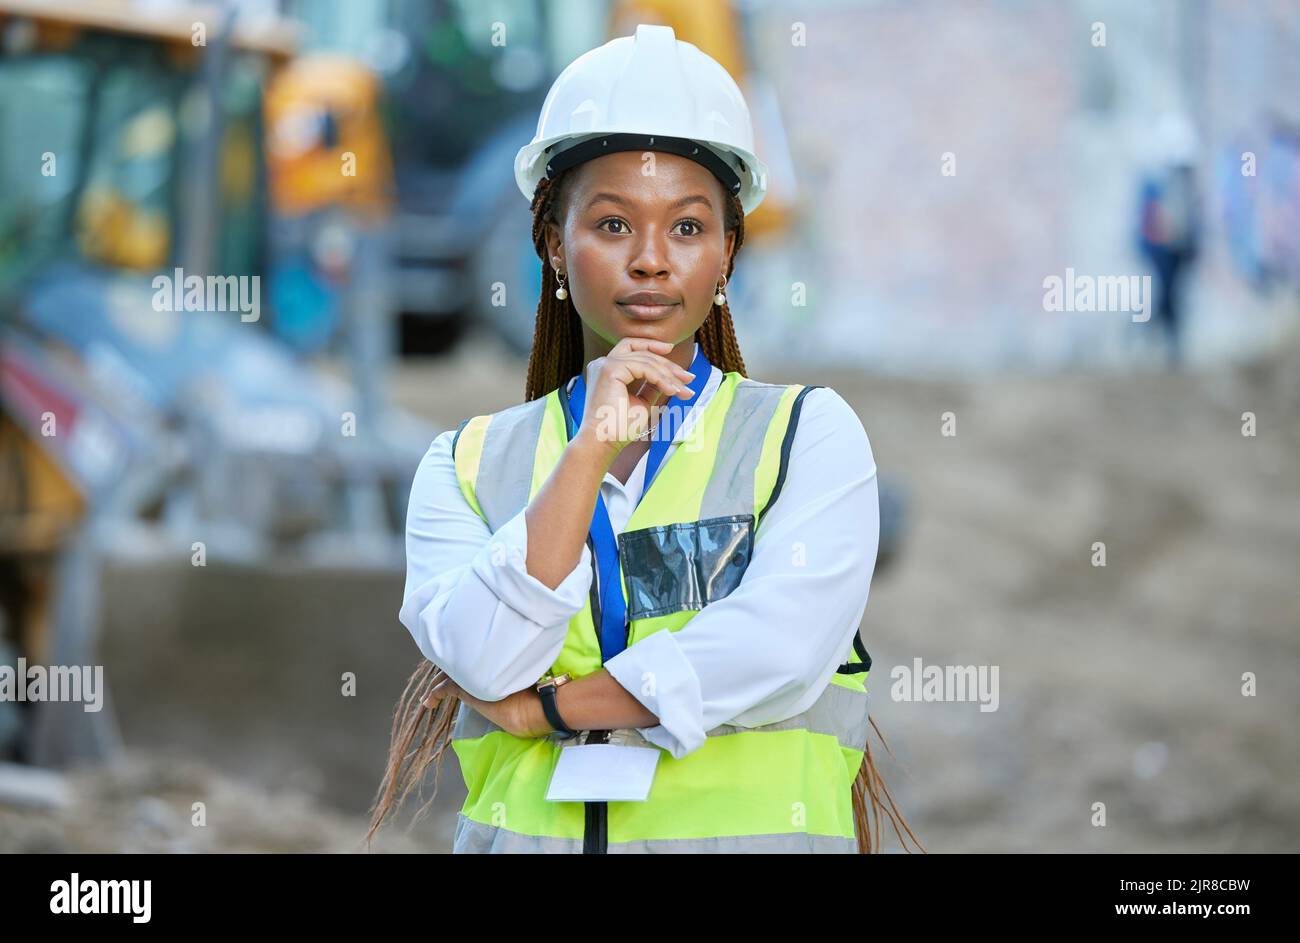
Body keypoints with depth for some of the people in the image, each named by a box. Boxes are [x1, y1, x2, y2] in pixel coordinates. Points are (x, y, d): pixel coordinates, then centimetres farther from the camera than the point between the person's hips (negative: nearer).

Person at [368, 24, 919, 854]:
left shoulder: (810, 434, 8)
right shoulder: (468, 466, 13)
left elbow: (779, 652, -6)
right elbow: (484, 661, -3)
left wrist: (544, 706, -2)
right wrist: (593, 449, -6)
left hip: (753, 829, -1)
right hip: (527, 832, 1)